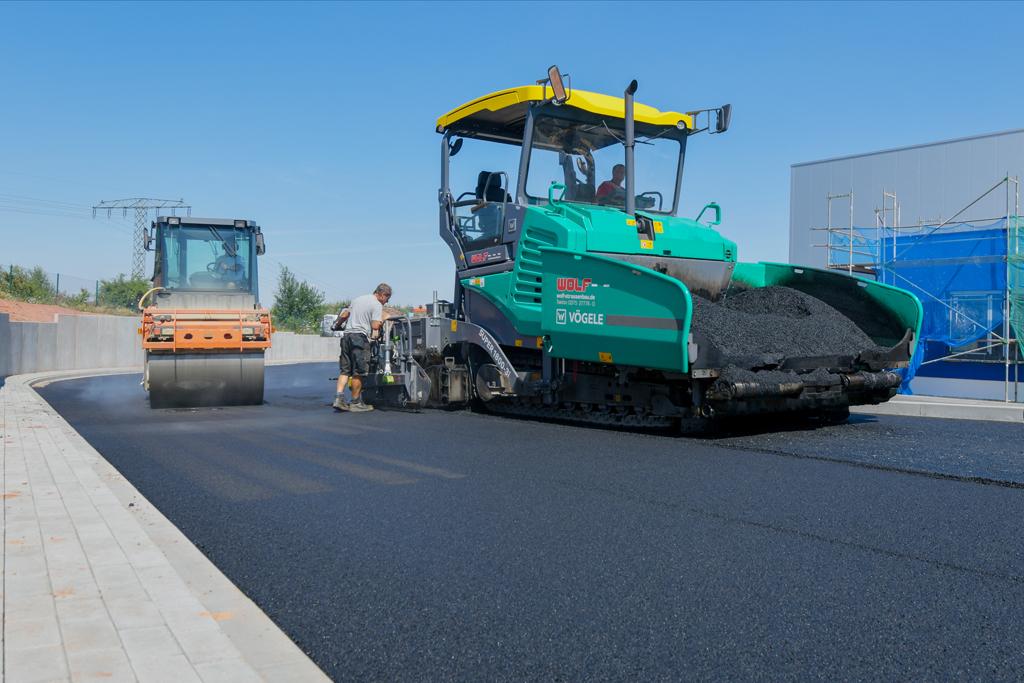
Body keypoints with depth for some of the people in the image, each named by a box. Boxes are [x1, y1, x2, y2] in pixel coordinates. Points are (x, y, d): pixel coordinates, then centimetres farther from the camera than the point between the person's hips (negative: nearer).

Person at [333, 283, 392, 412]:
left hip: (347, 335, 7)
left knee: (345, 370, 9)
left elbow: (343, 315, 24)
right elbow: (375, 326, -13)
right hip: (360, 337, -7)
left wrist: (337, 325, 40)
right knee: (358, 372, -1)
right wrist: (381, 322, 7)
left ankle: (339, 398, -2)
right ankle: (355, 403, 4)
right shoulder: (377, 305, -3)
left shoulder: (357, 299, 20)